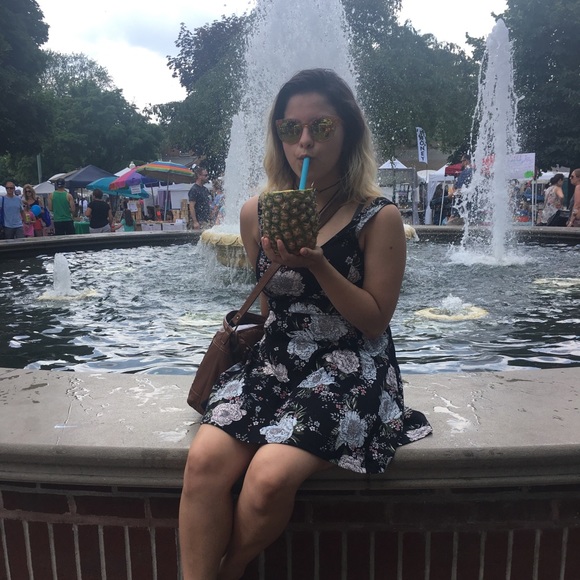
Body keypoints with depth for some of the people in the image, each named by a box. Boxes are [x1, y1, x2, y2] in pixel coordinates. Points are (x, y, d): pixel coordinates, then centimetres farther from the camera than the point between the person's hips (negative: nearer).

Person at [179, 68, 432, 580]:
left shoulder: (379, 217, -5)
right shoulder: (257, 213, 7)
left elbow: (374, 322, -8)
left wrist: (317, 264, -17)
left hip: (350, 370, -4)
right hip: (274, 362, 4)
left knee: (269, 477, -25)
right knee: (206, 458, -23)